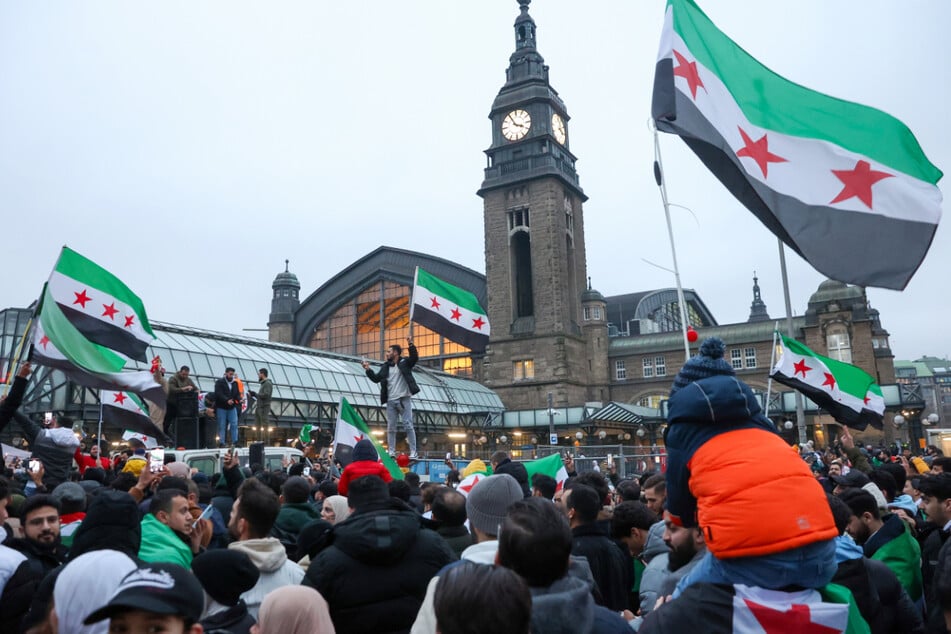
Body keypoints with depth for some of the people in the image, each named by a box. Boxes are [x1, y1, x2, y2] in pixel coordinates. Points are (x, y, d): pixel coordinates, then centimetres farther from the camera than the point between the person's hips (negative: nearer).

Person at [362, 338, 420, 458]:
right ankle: (391, 452, 11)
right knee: (391, 427, 5)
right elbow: (376, 378, 16)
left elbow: (414, 358, -15)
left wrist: (411, 345, -27)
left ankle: (413, 452, -5)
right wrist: (368, 370, 4)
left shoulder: (404, 363, 1)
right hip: (391, 401, 5)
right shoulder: (385, 367, 15)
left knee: (408, 425, -7)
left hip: (404, 399, -5)